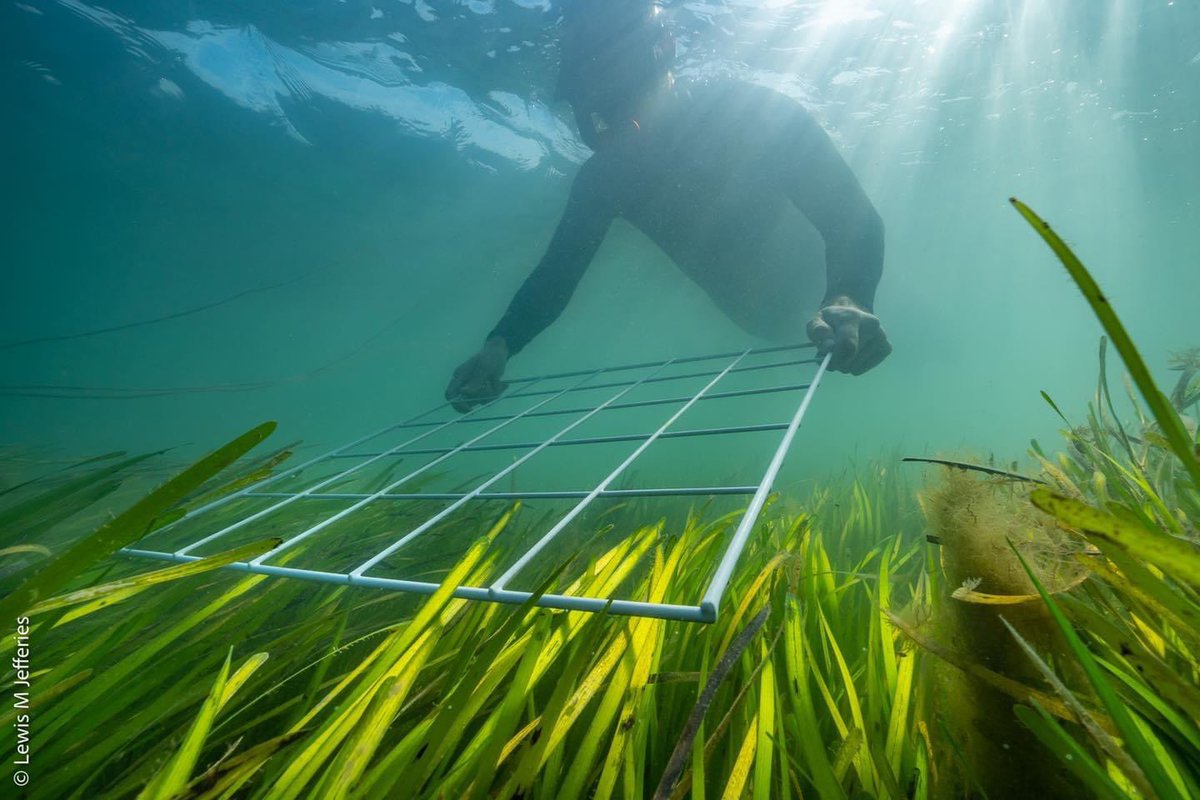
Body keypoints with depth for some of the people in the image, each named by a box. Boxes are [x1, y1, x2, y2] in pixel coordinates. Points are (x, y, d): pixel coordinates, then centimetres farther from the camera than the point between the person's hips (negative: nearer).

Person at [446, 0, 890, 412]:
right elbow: (557, 270, -19)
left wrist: (848, 299, -58)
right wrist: (499, 344, -37)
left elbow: (853, 218, -36)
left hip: (809, 296, -3)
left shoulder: (755, 113, -29)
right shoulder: (602, 175, -19)